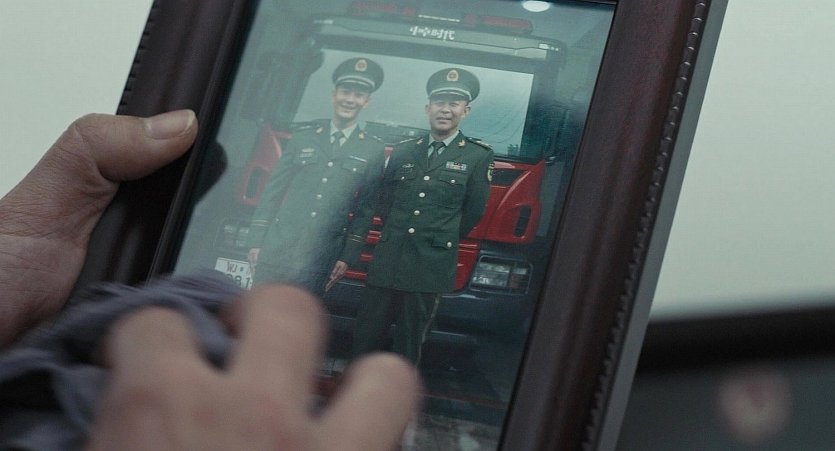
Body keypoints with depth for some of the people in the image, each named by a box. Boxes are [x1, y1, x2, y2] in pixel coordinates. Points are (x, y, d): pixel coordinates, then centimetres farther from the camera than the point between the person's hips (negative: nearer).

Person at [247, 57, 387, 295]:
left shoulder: (374, 151, 7)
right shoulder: (302, 139, 12)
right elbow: (273, 191, 11)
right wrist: (257, 241, 5)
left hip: (319, 261, -1)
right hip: (278, 250, 1)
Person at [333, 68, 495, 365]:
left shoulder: (478, 157, 1)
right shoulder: (403, 152, 12)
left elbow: (474, 212, 6)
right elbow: (384, 203, 15)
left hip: (431, 268, -3)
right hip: (387, 262, 3)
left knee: (409, 343, 4)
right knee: (366, 335, 3)